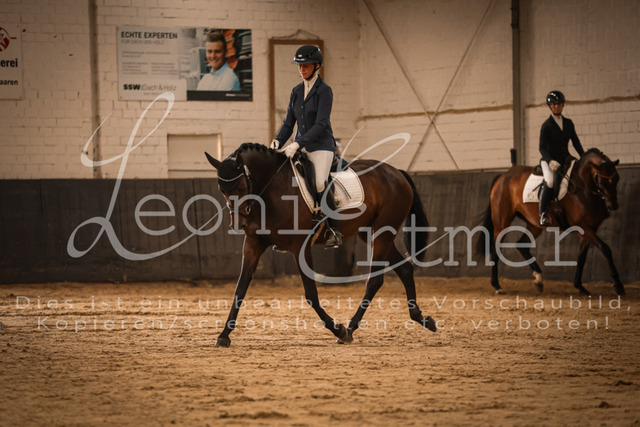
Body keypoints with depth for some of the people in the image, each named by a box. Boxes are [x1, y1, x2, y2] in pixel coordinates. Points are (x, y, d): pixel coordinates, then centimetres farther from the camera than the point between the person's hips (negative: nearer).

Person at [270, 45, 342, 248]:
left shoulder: (324, 91, -8)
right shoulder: (296, 92, 12)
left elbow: (321, 124, -17)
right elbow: (289, 123, 14)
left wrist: (298, 144, -24)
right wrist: (278, 141, -5)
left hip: (321, 145, -7)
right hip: (300, 146, 7)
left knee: (320, 183, -27)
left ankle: (335, 231, -16)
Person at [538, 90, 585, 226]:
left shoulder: (568, 123, 13)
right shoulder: (547, 125, -4)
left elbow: (576, 142, 18)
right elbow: (542, 148, -10)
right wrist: (550, 161, -26)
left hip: (565, 160, 6)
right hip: (549, 160, -6)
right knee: (550, 181, -33)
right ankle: (543, 214, -26)